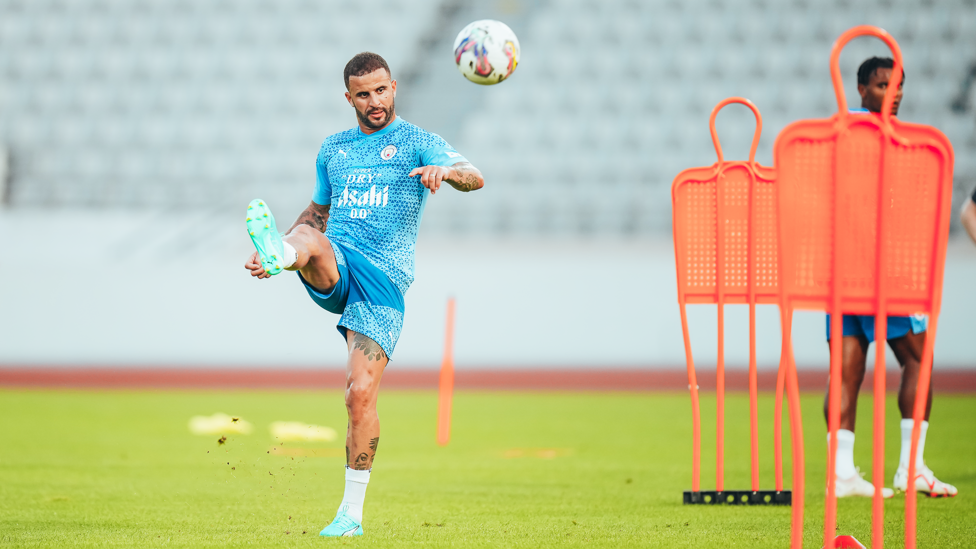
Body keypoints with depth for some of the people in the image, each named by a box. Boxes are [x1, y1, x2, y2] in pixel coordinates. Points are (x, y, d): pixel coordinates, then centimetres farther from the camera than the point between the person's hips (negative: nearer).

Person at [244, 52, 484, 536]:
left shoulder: (419, 143, 6)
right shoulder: (333, 148, 20)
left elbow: (474, 178, -11)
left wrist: (445, 171, -35)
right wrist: (275, 255, 16)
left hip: (383, 280, -4)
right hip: (333, 271, 4)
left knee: (361, 393, -13)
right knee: (306, 238, -31)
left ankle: (352, 511, -3)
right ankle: (276, 252, -69)